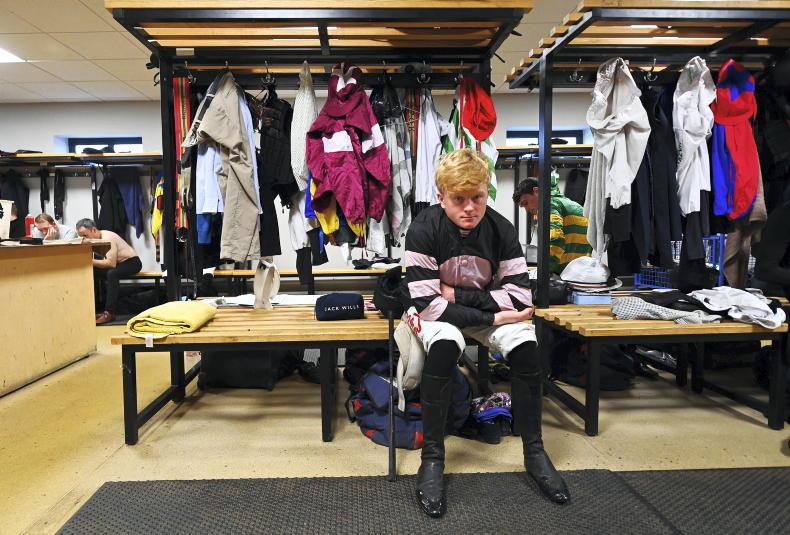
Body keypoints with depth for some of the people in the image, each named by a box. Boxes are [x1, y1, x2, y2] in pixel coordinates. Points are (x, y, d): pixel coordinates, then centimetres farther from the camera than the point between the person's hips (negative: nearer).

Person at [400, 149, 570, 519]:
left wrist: (457, 294, -22)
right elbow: (427, 303, -28)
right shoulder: (423, 230, -23)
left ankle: (534, 452, -2)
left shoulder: (501, 230, -14)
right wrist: (493, 318, -29)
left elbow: (519, 297, -16)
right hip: (433, 310, -3)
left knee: (526, 347, -23)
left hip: (485, 306, 3)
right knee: (444, 347, -36)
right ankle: (432, 458, -20)